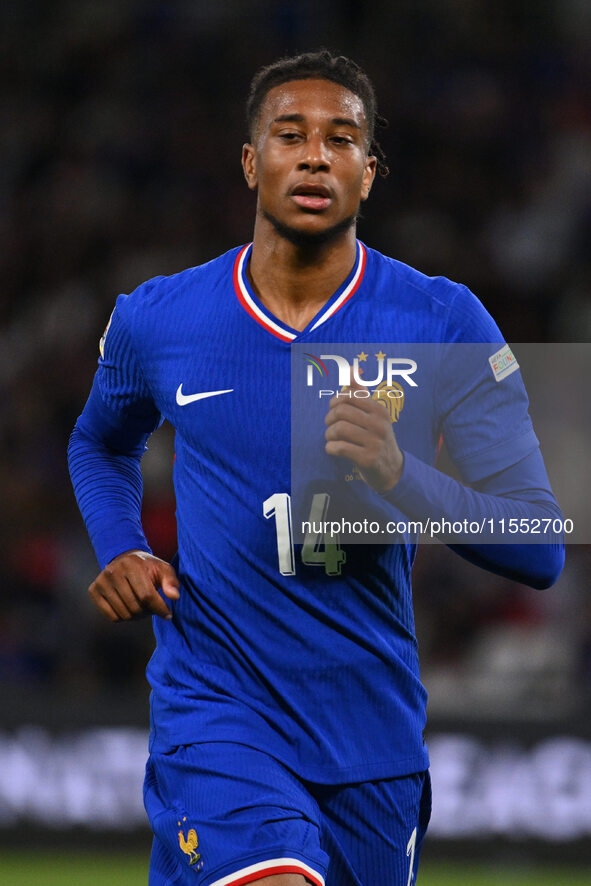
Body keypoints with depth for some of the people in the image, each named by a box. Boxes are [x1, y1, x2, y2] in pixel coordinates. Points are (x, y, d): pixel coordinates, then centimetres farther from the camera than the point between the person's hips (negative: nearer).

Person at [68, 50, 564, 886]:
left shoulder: (445, 324, -4)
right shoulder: (155, 320, 1)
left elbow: (541, 551, -8)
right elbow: (102, 443, 24)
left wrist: (403, 481, -25)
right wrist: (119, 552, 4)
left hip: (373, 724, 2)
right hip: (216, 710, -2)